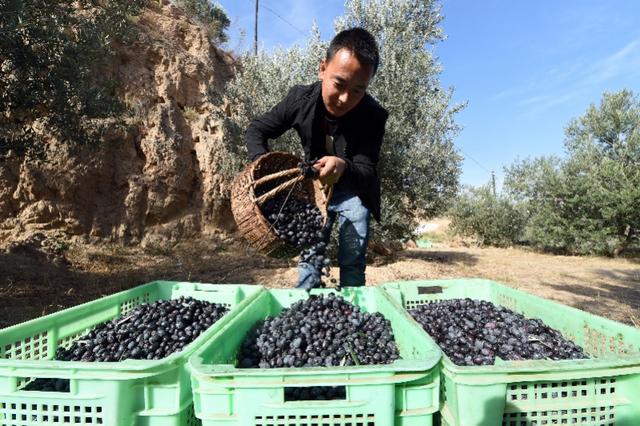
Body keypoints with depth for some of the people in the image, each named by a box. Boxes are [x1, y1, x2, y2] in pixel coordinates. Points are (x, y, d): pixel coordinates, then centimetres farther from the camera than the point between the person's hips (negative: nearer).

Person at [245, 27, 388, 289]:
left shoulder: (374, 116, -29)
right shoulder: (301, 98, -21)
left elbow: (367, 172, -32)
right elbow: (256, 130, -10)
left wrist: (344, 168, -56)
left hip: (353, 191, -2)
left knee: (352, 261, -4)